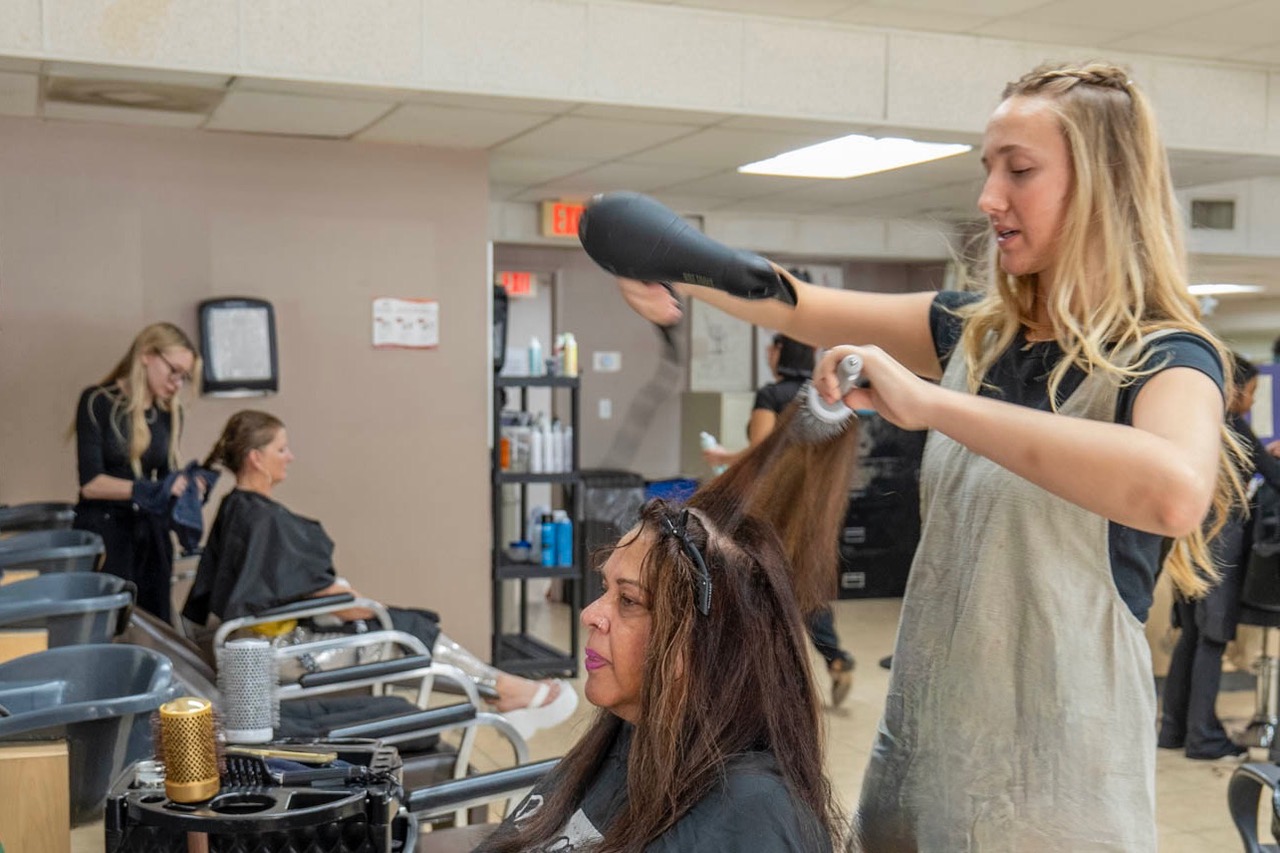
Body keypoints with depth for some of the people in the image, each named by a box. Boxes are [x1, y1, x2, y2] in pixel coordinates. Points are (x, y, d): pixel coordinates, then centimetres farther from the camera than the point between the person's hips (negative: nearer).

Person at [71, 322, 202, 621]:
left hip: (151, 530, 5)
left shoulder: (170, 412, 8)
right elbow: (90, 483, -13)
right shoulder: (97, 402, -7)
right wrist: (153, 488, -23)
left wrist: (186, 485, -9)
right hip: (102, 529, -5)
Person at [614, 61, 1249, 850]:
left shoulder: (1166, 358, -12)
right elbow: (801, 310, 10)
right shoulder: (976, 333, 6)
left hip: (1046, 778, -5)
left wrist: (926, 402, -33)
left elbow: (1174, 491, -35)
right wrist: (679, 271, -9)